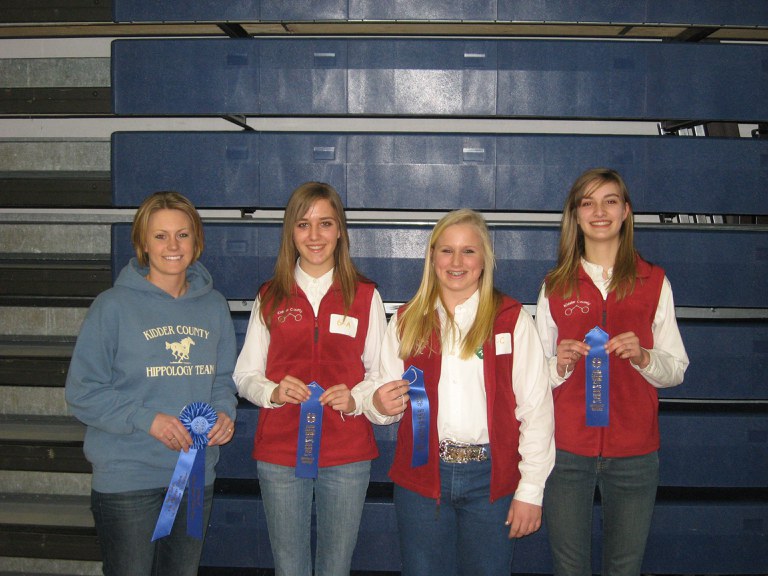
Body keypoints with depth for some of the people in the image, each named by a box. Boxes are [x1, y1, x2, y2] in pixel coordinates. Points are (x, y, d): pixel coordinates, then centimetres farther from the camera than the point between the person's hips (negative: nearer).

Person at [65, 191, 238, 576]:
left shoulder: (213, 306, 6)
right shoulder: (114, 306, -9)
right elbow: (82, 393, -10)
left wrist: (224, 412, -7)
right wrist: (147, 419, -21)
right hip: (127, 476, -4)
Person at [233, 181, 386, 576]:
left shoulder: (364, 295, 2)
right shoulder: (271, 297, 5)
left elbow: (381, 373, 5)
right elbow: (245, 375, 6)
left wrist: (355, 398, -15)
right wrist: (273, 391, -15)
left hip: (347, 455, -1)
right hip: (280, 453, 1)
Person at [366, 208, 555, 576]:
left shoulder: (512, 319, 0)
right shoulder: (407, 321, 8)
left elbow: (537, 408, -3)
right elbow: (386, 398, 13)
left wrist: (530, 490, -7)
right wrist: (381, 405, -11)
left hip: (490, 478, -2)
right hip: (421, 476, 2)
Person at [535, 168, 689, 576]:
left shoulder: (653, 282, 4)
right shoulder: (555, 286, 5)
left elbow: (676, 370, 5)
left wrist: (643, 357, -15)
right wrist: (560, 365, -13)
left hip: (634, 451, 0)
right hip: (567, 447, 0)